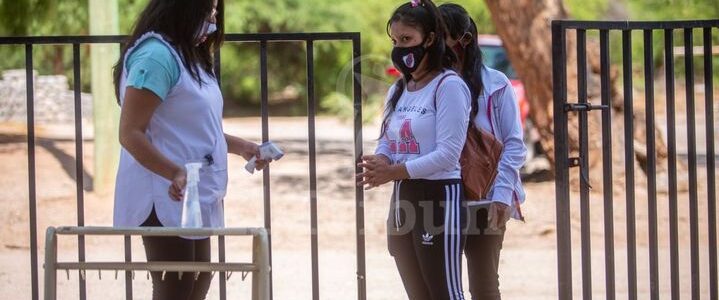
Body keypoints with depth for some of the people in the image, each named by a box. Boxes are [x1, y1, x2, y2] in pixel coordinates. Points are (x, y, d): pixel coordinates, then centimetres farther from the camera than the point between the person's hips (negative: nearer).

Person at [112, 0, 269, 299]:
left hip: (192, 195, 11)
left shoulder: (185, 55, 14)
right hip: (167, 195, -11)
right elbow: (130, 134, -24)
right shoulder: (156, 55, -19)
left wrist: (241, 147, 16)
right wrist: (176, 173, -34)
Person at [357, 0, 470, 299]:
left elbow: (448, 154, -18)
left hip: (438, 198, -9)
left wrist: (394, 172, -22)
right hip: (402, 200, 9)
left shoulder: (448, 86, -11)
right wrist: (378, 164, -10)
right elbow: (386, 143, 15)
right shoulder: (397, 91, 14)